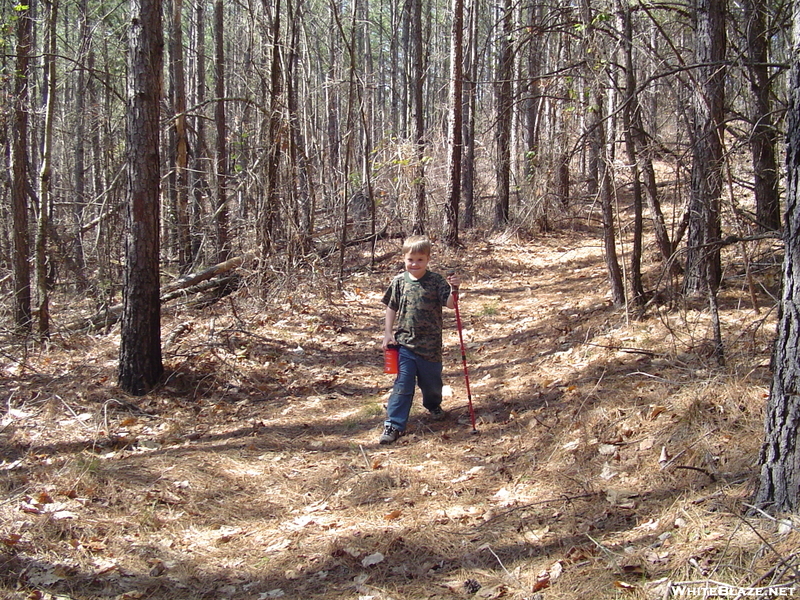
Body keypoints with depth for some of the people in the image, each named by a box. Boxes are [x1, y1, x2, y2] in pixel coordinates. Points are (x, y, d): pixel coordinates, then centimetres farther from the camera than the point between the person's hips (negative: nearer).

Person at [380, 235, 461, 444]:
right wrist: (388, 333, 3)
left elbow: (450, 304, -12)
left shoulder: (436, 281, -6)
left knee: (432, 381, 17)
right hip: (404, 343, 0)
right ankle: (393, 424, 3)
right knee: (402, 385, -2)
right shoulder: (399, 281, -1)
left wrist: (454, 290, -30)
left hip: (430, 345, 0)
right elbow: (391, 308, 8)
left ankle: (434, 405, 47)